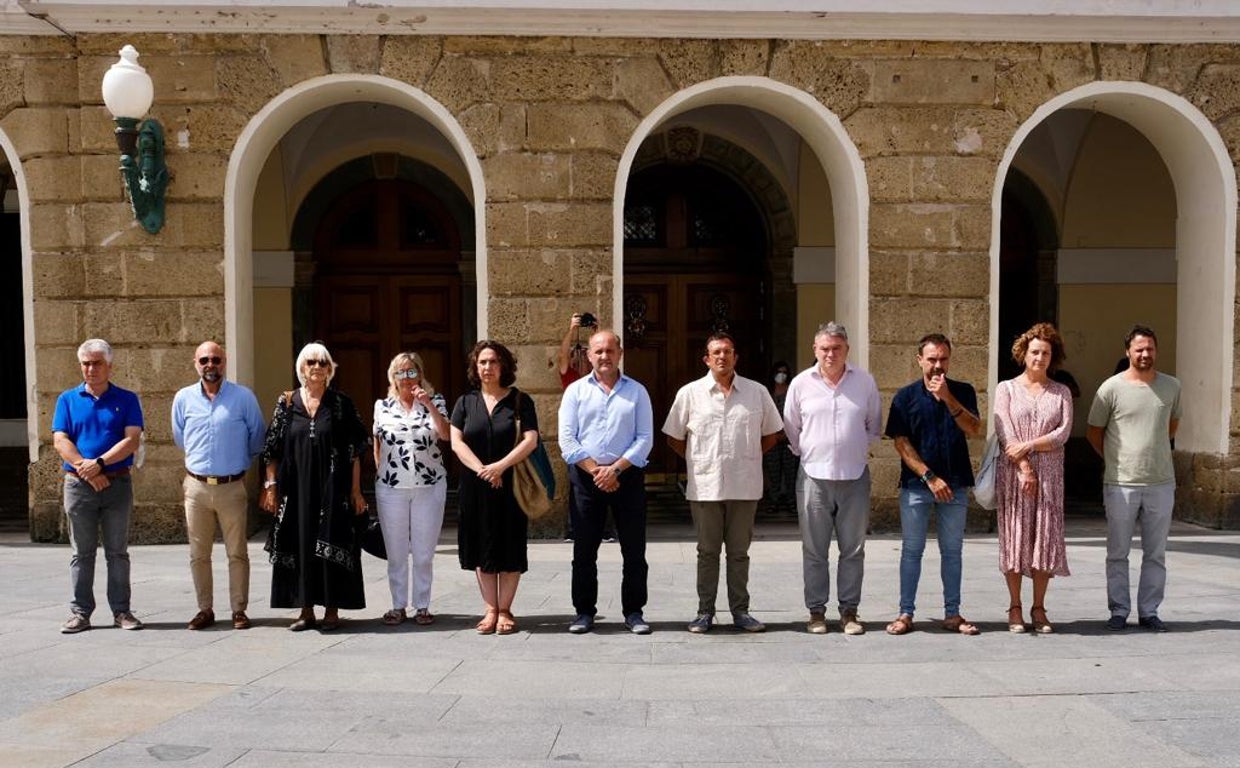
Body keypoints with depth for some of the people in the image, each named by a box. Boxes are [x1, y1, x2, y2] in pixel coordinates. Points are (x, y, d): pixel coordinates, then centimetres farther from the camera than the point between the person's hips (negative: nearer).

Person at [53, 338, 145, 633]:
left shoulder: (127, 400, 4)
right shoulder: (68, 399, 8)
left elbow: (132, 440, -6)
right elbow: (60, 441, -2)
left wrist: (100, 463, -17)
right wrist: (86, 470, -14)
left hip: (118, 483, -1)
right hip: (78, 485, 1)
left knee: (117, 551, 5)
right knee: (81, 552, 6)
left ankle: (121, 610, 11)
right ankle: (80, 612, 12)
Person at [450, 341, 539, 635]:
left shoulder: (520, 400, 1)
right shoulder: (466, 402, 8)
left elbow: (531, 440, -8)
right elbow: (456, 442, 0)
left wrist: (500, 467, -18)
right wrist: (482, 470, -14)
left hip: (511, 485, -2)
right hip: (475, 487, 2)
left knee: (509, 547, 0)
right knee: (481, 547, 4)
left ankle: (504, 610, 10)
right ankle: (491, 609, 13)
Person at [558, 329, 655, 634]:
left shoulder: (637, 392, 7)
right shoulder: (576, 391, 7)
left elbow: (645, 438, -1)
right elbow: (567, 439, -1)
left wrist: (615, 469, -12)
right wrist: (595, 470, -11)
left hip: (627, 476, 0)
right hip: (585, 477, 0)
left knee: (634, 549, 3)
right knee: (584, 550, 5)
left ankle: (633, 612, 14)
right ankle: (584, 611, 16)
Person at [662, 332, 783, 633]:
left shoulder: (757, 392, 4)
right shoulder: (690, 393, 1)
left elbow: (771, 435, 14)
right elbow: (674, 437, 8)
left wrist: (746, 457, 7)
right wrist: (699, 461, 4)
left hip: (744, 486, 1)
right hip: (705, 485, -1)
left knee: (739, 552, 9)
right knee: (707, 552, 7)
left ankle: (740, 611, 18)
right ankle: (705, 612, 15)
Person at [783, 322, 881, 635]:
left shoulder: (865, 381, 3)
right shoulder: (801, 383, 1)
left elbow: (874, 425, 15)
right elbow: (791, 428, 11)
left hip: (855, 476, 1)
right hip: (814, 476, 0)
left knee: (853, 549, 6)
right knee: (814, 550, 5)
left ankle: (849, 610, 16)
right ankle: (816, 611, 14)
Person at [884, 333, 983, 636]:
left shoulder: (963, 392, 6)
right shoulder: (906, 396, 1)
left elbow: (974, 429, -9)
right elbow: (901, 443, -4)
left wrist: (947, 398, -19)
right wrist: (930, 477, -11)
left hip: (955, 485, 2)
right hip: (916, 484, -1)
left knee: (952, 551, 8)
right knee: (911, 550, 3)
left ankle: (952, 614, 16)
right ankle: (905, 614, 9)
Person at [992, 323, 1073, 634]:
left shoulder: (1061, 392, 10)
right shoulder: (1007, 388, 6)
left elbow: (1063, 432, -2)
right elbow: (1004, 434, -4)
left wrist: (1028, 446, -14)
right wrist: (1024, 468, -12)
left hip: (1050, 474, 2)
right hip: (1013, 473, -1)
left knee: (1046, 537, 0)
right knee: (1014, 536, -1)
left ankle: (1038, 608, 10)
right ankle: (1015, 608, 7)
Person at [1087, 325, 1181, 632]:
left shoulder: (1171, 386, 6)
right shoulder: (1112, 387, -4)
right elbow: (1093, 432, 5)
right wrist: (1115, 460, 8)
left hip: (1161, 482, 3)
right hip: (1120, 483, -3)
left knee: (1156, 553, 9)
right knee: (1118, 552, 4)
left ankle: (1149, 612, 19)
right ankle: (1119, 611, 14)